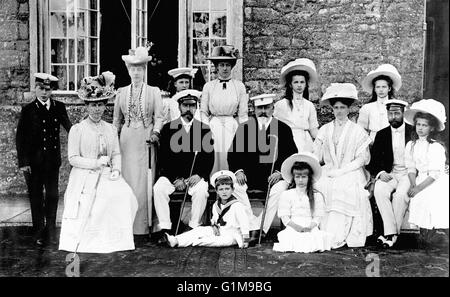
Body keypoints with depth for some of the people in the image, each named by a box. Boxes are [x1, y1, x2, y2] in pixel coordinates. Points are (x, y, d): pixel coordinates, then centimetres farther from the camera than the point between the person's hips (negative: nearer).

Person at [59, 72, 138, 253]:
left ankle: (116, 237, -4)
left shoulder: (111, 129, 14)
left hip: (107, 176, 4)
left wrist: (116, 169, -6)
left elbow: (116, 154, 13)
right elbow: (73, 158, -4)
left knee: (124, 194, -19)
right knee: (86, 208, -23)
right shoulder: (77, 129, 0)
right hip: (85, 177, -3)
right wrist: (95, 163, -13)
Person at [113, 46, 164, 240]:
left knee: (143, 184, -3)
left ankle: (142, 228, 2)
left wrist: (155, 132, -16)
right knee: (127, 182, -1)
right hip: (126, 141, 2)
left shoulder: (154, 92, 7)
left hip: (145, 141, -2)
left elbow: (159, 116, 1)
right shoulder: (121, 92, 12)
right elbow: (117, 120, 16)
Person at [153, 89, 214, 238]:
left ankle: (193, 228, -16)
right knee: (158, 188, -27)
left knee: (201, 191, -31)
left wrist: (200, 175, -11)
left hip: (196, 176, -1)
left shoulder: (204, 129, 8)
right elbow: (163, 159, 2)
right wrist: (175, 179, -11)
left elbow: (209, 157, 6)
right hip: (172, 175, 1)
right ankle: (164, 228, -20)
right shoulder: (168, 128, 7)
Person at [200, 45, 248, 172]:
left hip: (232, 125, 0)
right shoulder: (208, 86, 10)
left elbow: (243, 114, 7)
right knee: (217, 152, -12)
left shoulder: (239, 86, 8)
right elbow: (203, 112, 12)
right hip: (214, 124, 0)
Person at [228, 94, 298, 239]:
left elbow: (291, 156, 1)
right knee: (235, 186, -27)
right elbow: (233, 153, 7)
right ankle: (253, 226, -20)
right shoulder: (244, 127, 9)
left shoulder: (283, 129, 5)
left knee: (280, 189, -32)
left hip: (273, 175, -1)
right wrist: (238, 171, -11)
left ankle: (262, 228, -22)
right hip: (249, 174, 2)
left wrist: (279, 172, -16)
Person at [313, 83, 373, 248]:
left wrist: (340, 171, -12)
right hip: (328, 173, 3)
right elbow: (317, 157, 11)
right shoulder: (324, 130, 16)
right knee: (319, 186, -27)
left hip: (350, 173, -3)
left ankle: (336, 237, -26)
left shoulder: (357, 131, 6)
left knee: (345, 190, -32)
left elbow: (362, 159, -2)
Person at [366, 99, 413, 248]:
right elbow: (372, 160, 7)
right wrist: (380, 173, -12)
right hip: (388, 173, 3)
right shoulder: (382, 134, 10)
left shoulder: (413, 132, 3)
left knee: (401, 194, -32)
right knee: (379, 190, -29)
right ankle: (391, 231, -26)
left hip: (408, 173, -2)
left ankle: (392, 234, -20)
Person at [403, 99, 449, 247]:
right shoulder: (411, 145, 5)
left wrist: (418, 187, -18)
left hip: (437, 183, -5)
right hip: (421, 182, 5)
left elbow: (435, 173, -16)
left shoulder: (436, 147, -13)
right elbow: (411, 168, 6)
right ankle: (425, 240, 9)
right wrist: (413, 184, -10)